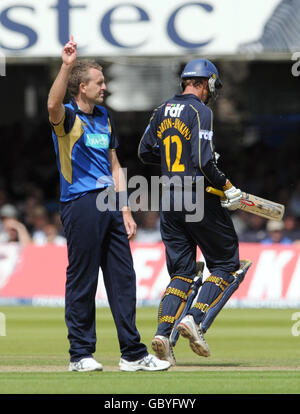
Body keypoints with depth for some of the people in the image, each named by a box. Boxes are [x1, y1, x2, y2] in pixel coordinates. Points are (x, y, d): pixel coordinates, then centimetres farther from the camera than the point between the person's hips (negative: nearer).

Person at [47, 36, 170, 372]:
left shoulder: (104, 117, 18)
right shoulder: (68, 117, -5)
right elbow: (54, 105, -31)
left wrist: (125, 211, 15)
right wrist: (66, 65, -42)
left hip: (109, 205, 8)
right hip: (81, 205, -8)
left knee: (123, 279, 7)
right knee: (82, 282, -2)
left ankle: (133, 354, 11)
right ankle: (80, 354, 6)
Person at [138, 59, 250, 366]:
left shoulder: (162, 111, 11)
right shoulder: (200, 110, -11)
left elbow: (145, 152, 17)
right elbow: (204, 161, -20)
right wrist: (227, 187, -11)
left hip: (169, 200, 7)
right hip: (199, 199, -7)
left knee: (181, 270, 10)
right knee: (225, 263, 5)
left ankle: (163, 332, -8)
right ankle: (195, 320, -13)